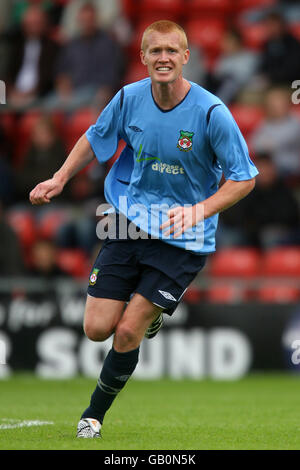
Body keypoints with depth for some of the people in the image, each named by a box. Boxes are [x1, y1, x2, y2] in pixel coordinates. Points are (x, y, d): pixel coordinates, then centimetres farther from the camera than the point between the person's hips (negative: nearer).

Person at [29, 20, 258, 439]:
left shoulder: (211, 112, -17)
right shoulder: (129, 98, -6)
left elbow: (244, 178, -11)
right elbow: (95, 138, 14)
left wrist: (199, 210, -24)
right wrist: (60, 178, 3)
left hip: (182, 239, -4)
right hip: (129, 223, 4)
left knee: (127, 333, -9)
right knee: (97, 329, -2)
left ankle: (95, 414, 16)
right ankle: (149, 312, 33)